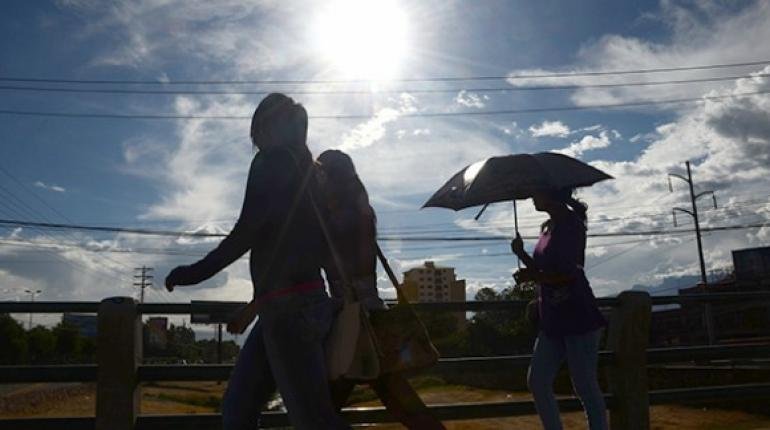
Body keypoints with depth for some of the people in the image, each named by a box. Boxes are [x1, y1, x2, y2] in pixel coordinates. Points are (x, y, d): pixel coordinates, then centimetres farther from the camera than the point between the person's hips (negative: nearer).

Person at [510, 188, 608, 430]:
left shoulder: (571, 223, -11)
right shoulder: (547, 227, 14)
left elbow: (570, 273, -19)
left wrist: (533, 277, -13)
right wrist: (522, 254, 6)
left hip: (577, 318, -9)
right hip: (552, 319, 9)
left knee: (585, 386, -1)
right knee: (537, 382, 9)